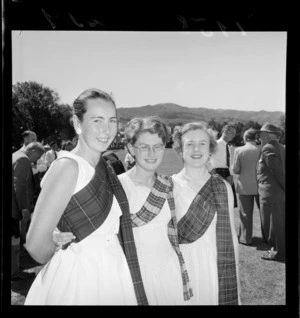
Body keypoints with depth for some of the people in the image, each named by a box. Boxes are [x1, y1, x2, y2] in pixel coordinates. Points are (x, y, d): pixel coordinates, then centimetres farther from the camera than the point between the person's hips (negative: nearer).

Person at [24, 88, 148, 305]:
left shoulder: (105, 169, 6)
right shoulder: (67, 167, -17)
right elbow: (37, 244, -18)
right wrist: (66, 260, -3)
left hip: (112, 275, 7)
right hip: (78, 279, -7)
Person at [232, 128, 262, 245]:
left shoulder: (239, 150, -7)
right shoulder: (261, 150, -5)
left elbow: (235, 169, -6)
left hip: (245, 185, -1)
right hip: (260, 185, 1)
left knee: (246, 213, 7)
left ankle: (245, 238, 13)